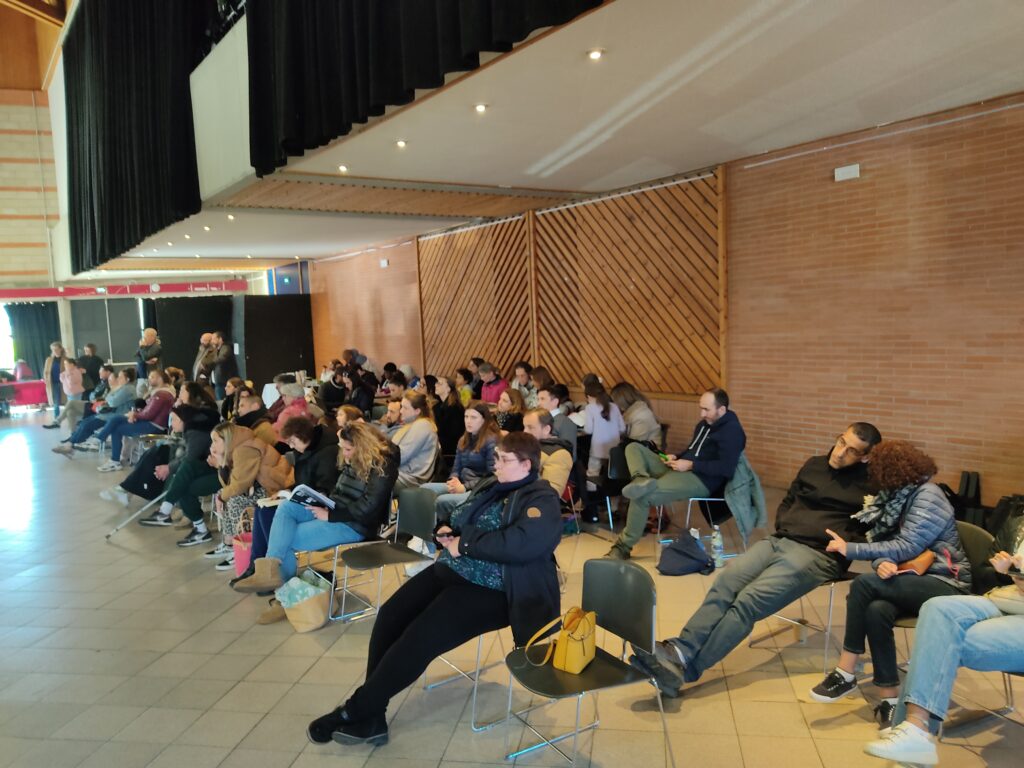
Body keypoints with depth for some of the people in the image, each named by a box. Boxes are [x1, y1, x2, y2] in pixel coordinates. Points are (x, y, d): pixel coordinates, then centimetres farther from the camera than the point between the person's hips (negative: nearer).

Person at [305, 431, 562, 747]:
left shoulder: (541, 500, -11)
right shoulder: (491, 486, 16)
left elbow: (521, 543, -29)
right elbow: (458, 520, 27)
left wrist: (464, 543, -20)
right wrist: (445, 531, 2)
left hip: (489, 590, -8)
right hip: (450, 570, 8)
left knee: (420, 638, -22)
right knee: (389, 617, -11)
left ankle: (355, 711, -6)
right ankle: (369, 717, -5)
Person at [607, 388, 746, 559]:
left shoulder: (732, 430, -12)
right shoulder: (705, 423, 17)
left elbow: (726, 468, -22)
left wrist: (690, 465, -19)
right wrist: (676, 458, 5)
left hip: (701, 480, -10)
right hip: (681, 469, 10)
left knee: (642, 496, -26)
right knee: (634, 447, 1)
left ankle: (624, 546, -12)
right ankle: (643, 480, -31)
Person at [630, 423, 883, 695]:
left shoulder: (869, 483, 2)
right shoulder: (814, 465, 20)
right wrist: (781, 527, 13)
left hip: (817, 554, -6)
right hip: (780, 540, 6)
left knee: (748, 601, -24)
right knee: (724, 584, -21)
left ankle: (683, 667, -29)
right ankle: (679, 649, -31)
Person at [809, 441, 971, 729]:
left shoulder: (927, 496, -11)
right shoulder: (894, 497, 14)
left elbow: (906, 547, -18)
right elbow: (883, 542, 7)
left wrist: (849, 549, -16)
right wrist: (883, 563, -19)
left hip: (944, 585, -6)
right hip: (912, 584, 6)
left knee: (864, 584, -28)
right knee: (876, 610, -29)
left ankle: (846, 673, -20)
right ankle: (889, 697, -23)